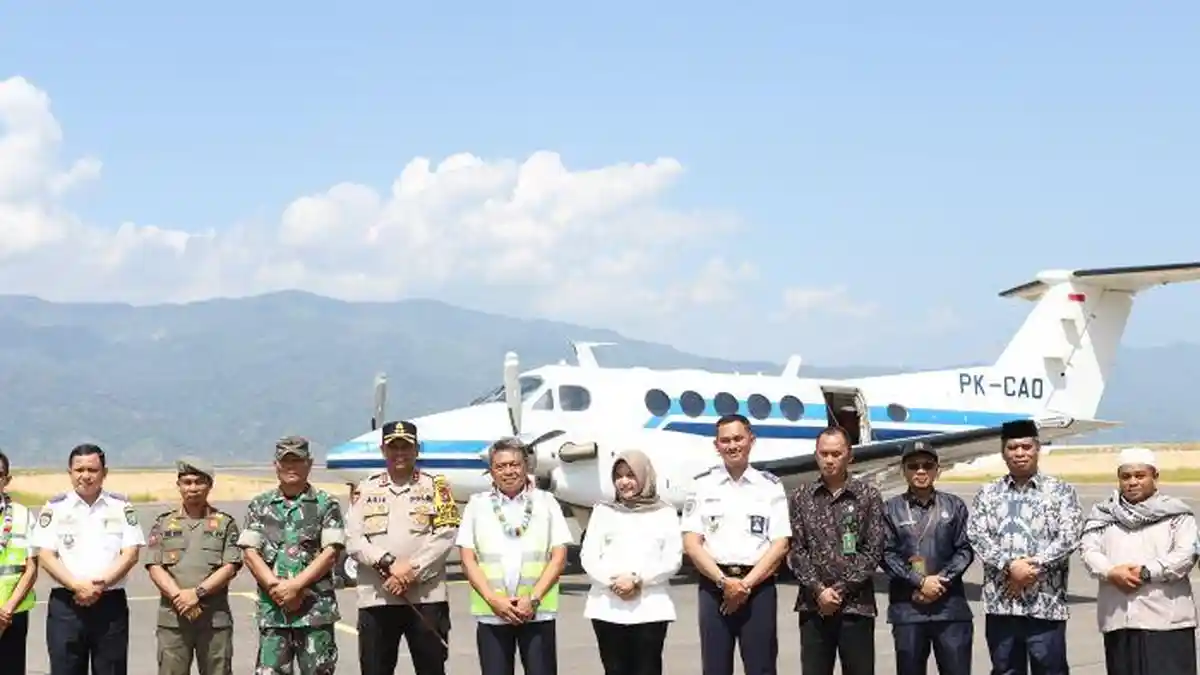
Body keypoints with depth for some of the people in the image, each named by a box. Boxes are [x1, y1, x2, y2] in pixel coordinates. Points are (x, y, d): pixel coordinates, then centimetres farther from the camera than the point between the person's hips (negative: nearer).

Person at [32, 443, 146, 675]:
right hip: (65, 605, 0)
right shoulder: (55, 507, 4)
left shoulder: (121, 506, 6)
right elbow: (45, 556, -3)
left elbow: (130, 554, -1)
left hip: (111, 603, 1)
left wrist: (101, 585, -15)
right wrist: (77, 586, -16)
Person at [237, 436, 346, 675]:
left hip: (316, 610, -1)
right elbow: (250, 552, 4)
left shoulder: (326, 504, 5)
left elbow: (331, 552, -4)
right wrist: (276, 587, -10)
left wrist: (295, 585, -12)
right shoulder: (260, 506, 11)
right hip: (272, 609, 2)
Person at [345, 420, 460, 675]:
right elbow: (353, 540, 0)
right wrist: (389, 563, -15)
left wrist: (411, 571, -15)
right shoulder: (365, 489, 9)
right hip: (375, 599, 2)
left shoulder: (436, 486, 6)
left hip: (426, 598, -1)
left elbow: (445, 535, -5)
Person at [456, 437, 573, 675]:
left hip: (537, 612, -1)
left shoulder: (546, 502, 7)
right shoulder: (477, 504, 9)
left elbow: (559, 557, 2)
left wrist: (533, 599, -10)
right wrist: (494, 600, -9)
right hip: (491, 613, 1)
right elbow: (468, 560, 3)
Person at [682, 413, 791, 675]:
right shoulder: (702, 486, 6)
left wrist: (746, 584, -11)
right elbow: (691, 544, 0)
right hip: (714, 587, 1)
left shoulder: (770, 487, 5)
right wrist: (725, 581, -12)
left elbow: (780, 545, -1)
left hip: (758, 587, 0)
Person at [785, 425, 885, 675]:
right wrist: (818, 590, -11)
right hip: (813, 606, 2)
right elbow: (796, 551, 2)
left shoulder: (868, 495, 1)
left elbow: (873, 552, -4)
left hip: (856, 606, -2)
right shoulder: (801, 497, 7)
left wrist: (841, 589, -11)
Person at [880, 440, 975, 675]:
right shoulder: (891, 509, 6)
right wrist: (920, 582, -11)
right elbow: (887, 555, -1)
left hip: (950, 607, 0)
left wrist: (941, 580, -10)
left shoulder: (954, 505, 10)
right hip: (907, 608, 0)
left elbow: (965, 550, 3)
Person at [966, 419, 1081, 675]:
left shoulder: (1061, 491, 5)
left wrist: (1033, 567, -16)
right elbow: (977, 536, -2)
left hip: (1046, 604, -2)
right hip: (1000, 603, 3)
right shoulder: (987, 493, 11)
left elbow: (1068, 538, -6)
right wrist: (1010, 566, -16)